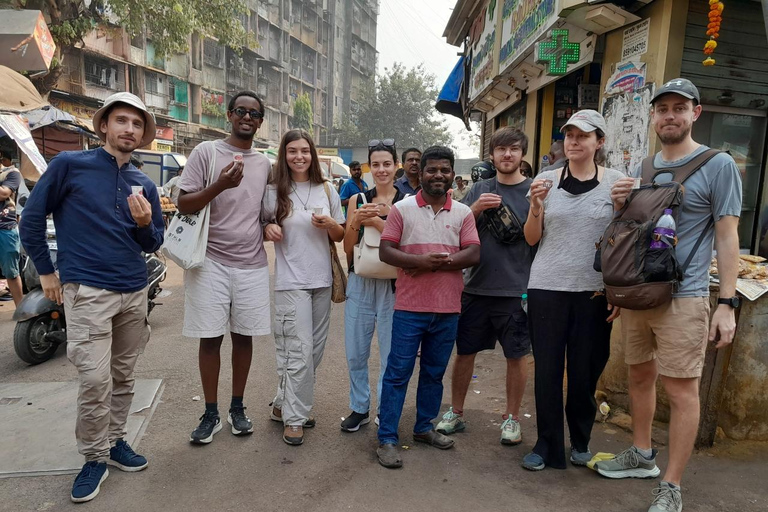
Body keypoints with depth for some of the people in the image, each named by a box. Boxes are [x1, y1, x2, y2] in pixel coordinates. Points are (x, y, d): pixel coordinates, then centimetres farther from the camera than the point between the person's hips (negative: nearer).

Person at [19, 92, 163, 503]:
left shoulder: (144, 185, 10)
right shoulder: (69, 164, -3)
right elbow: (31, 218, 2)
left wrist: (145, 224, -10)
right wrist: (46, 271, 3)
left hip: (135, 291, 5)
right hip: (87, 290, -5)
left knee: (123, 376, 13)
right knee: (96, 380, -8)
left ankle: (115, 441, 30)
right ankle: (95, 458, 12)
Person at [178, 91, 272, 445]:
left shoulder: (264, 163, 11)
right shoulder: (206, 152, -1)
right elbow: (184, 204, -7)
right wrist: (220, 185, -22)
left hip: (252, 264, 3)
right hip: (212, 262, -3)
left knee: (244, 336, 9)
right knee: (211, 338, 3)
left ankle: (237, 408, 25)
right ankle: (211, 415, 19)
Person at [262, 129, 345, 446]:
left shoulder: (327, 191, 7)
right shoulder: (274, 192, -2)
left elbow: (340, 236, 11)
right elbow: (263, 228, 8)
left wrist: (330, 224, -10)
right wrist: (268, 230, -14)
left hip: (322, 280, 5)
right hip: (291, 281, -4)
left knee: (315, 351, 11)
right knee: (300, 351, -7)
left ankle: (284, 405, 28)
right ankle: (293, 418, 9)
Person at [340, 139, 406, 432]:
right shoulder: (358, 200, 6)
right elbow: (348, 248, 5)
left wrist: (376, 221, -21)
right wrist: (355, 222, -12)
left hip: (393, 285, -3)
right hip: (360, 284, 3)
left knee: (390, 354, 5)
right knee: (355, 353, 11)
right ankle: (359, 408, 29)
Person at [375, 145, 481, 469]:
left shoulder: (463, 213, 5)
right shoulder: (402, 209, -1)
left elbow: (473, 255, -4)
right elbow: (385, 251, -6)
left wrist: (437, 264, -17)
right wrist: (420, 261, -21)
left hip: (448, 309, 3)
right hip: (410, 307, -3)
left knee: (434, 373, 16)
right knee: (398, 373, 2)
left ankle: (424, 427, 34)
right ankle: (387, 438, 12)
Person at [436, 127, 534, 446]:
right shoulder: (480, 190, 10)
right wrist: (475, 210, -10)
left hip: (516, 290, -2)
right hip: (475, 286, 3)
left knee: (516, 355, 9)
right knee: (464, 351, 11)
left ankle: (512, 417, 28)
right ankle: (456, 413, 29)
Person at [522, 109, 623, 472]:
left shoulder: (615, 182, 2)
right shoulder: (546, 180, 4)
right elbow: (532, 238, 4)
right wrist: (536, 206, -14)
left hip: (594, 291, 0)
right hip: (547, 288, 1)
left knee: (585, 371, 9)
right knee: (547, 369, 5)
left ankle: (581, 441, 31)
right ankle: (547, 444, 21)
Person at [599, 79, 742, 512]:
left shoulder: (718, 166, -4)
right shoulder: (644, 167, 11)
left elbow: (727, 237, -7)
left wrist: (727, 304, -13)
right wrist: (621, 206, -3)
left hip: (683, 297, -6)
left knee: (681, 391, 0)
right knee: (640, 376, 16)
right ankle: (642, 456, 35)